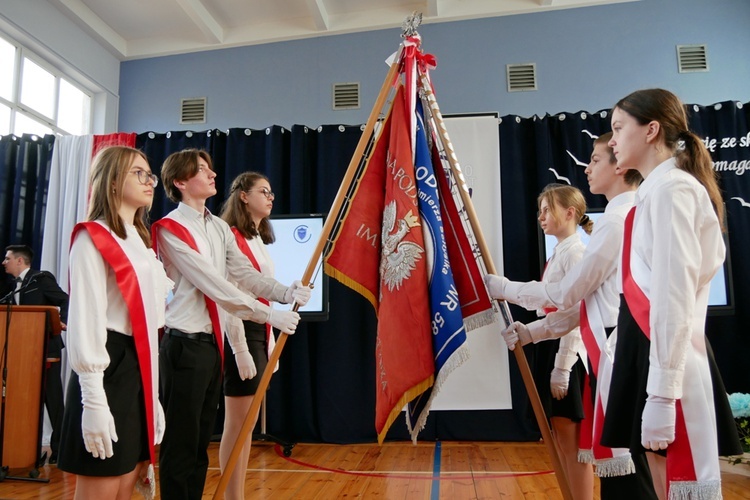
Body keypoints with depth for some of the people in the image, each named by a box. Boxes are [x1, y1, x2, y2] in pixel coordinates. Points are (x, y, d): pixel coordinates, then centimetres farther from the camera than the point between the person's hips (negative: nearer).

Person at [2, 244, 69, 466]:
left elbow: (65, 301, -14)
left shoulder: (41, 278, -7)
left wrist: (63, 322, -30)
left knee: (52, 398, 0)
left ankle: (59, 448, 10)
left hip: (46, 348, -7)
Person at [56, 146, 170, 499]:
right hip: (109, 370, -8)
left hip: (140, 371, 8)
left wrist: (152, 391, 17)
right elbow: (85, 323, -16)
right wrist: (94, 401, -20)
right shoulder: (92, 238, -9)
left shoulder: (142, 243, 17)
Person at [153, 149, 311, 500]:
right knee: (180, 443, 3)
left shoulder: (219, 227, 12)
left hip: (214, 342, 8)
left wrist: (286, 292, -15)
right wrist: (267, 314, -20)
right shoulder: (170, 228, -11)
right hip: (184, 344, -8)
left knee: (201, 442, 16)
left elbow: (245, 273, 2)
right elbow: (213, 284, -19)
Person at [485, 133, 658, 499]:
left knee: (625, 468, 1)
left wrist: (504, 288, -1)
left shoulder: (617, 218, -14)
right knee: (618, 462, 16)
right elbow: (589, 298, 15)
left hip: (616, 350, -10)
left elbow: (567, 292, -12)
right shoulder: (630, 216, 16)